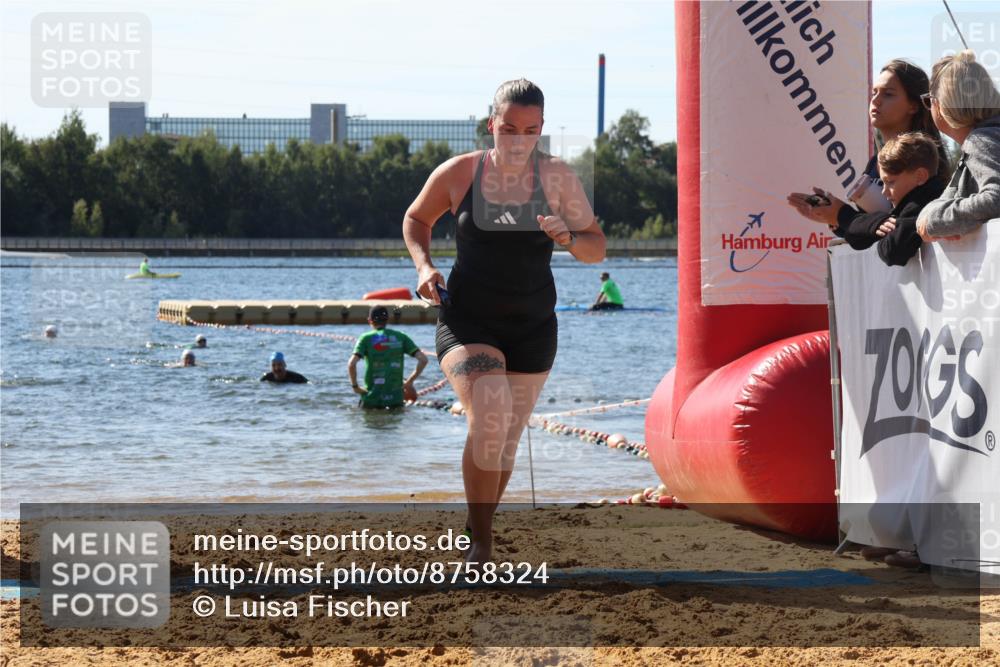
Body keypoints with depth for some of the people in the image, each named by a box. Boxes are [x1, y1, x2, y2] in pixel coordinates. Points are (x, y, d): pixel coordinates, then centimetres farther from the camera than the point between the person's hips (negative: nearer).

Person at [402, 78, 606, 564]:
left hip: (532, 328, 3)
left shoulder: (557, 178, -4)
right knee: (489, 416, -26)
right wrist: (423, 265, -5)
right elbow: (416, 219, 13)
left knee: (505, 443, 12)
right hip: (466, 323, -3)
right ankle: (481, 544, -18)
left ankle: (474, 535, 35)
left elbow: (597, 250, 1)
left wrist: (567, 237, -20)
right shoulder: (457, 173, -6)